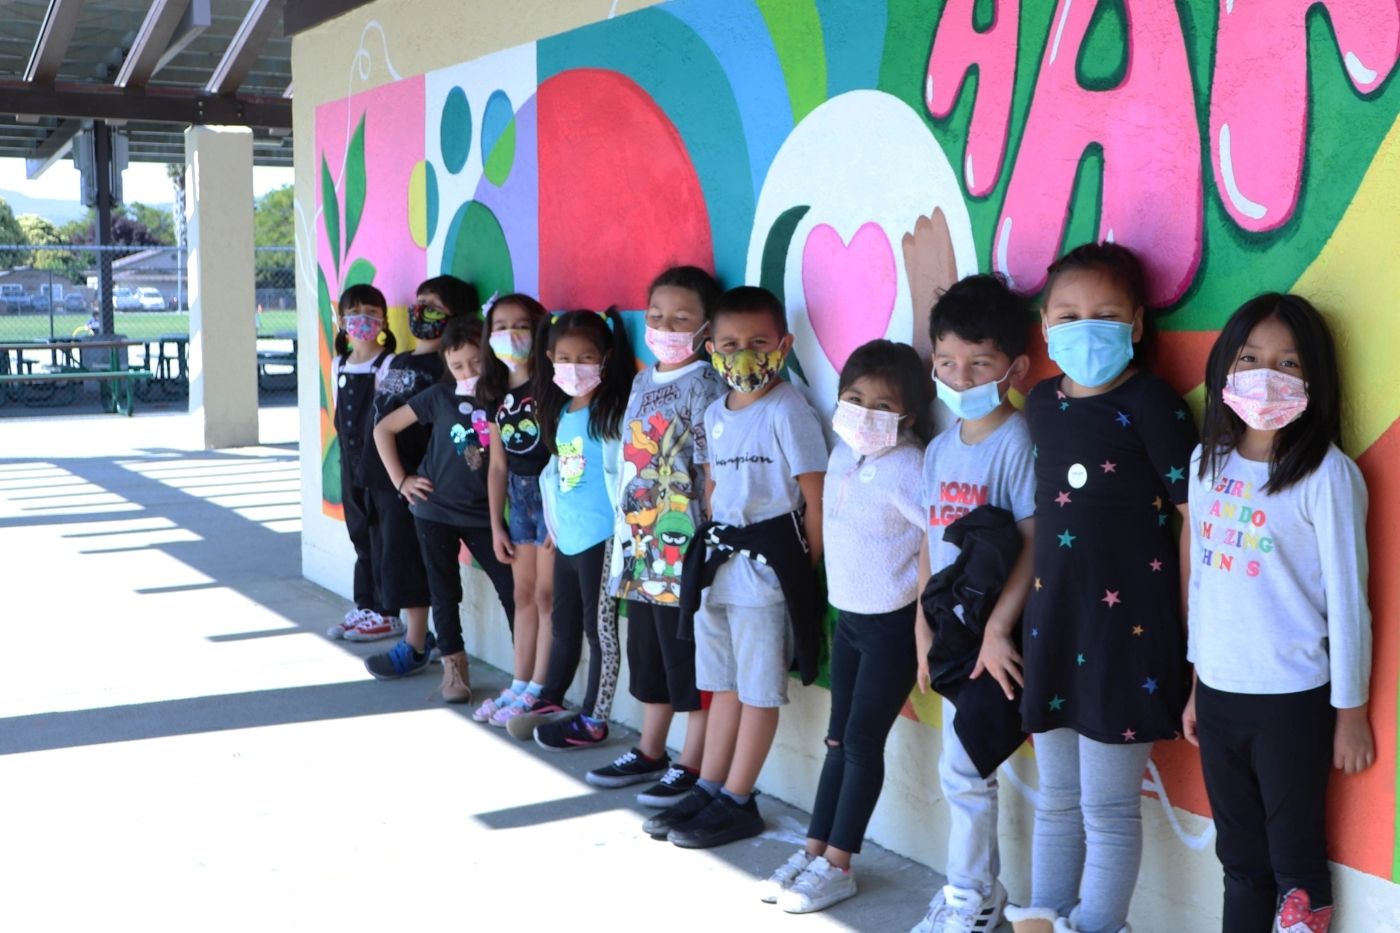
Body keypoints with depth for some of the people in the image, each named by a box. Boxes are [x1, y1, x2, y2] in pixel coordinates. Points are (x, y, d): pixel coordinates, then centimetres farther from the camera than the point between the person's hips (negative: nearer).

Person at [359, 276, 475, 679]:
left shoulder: (443, 368, -11)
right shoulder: (395, 363, 17)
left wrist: (412, 477, -22)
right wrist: (372, 469, 18)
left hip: (410, 479, -9)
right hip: (380, 475, 9)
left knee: (405, 559, -5)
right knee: (386, 556, 13)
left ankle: (414, 646, 5)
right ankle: (416, 631, 24)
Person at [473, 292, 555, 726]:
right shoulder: (497, 395, 10)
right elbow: (498, 465, 13)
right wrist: (496, 525, 11)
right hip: (519, 495, 7)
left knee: (546, 594, -2)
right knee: (524, 594, 13)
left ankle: (537, 692, 5)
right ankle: (519, 686, 20)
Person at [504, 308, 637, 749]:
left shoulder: (613, 412, -13)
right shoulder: (560, 412, 10)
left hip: (601, 539, -8)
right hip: (567, 538, 8)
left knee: (599, 628, 3)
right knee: (563, 624, 19)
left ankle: (592, 720, 12)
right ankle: (550, 703, 33)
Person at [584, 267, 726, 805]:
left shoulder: (703, 385, -10)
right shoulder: (643, 383, 13)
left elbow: (714, 472, -14)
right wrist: (626, 538, 17)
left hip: (685, 552, -8)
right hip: (642, 550, 8)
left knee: (692, 664, 2)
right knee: (649, 659, 19)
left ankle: (691, 766, 12)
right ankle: (649, 753, 32)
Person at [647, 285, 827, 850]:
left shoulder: (787, 412, -13)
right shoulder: (716, 413, 10)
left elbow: (817, 498, -13)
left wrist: (802, 570, -10)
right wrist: (714, 546, 11)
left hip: (767, 567, -7)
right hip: (717, 563, 8)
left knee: (759, 691, 4)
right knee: (724, 685, 16)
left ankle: (736, 803, 12)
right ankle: (707, 791, 25)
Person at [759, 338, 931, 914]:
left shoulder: (906, 468, -21)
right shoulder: (843, 452, 2)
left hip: (892, 623, -7)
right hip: (847, 615, 7)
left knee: (863, 741, 1)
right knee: (839, 737, 14)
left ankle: (836, 866, 11)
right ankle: (814, 850, 23)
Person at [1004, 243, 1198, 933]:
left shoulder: (1150, 404, -12)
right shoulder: (1041, 404, 7)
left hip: (1128, 624, -6)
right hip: (1054, 622, 6)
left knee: (1108, 809, 4)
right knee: (1056, 799, 17)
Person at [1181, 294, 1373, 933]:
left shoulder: (1327, 475, -13)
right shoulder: (1208, 462, 4)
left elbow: (1347, 598, -10)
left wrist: (1351, 710, -5)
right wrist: (1197, 682, 14)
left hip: (1294, 701, -5)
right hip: (1219, 695, 5)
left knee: (1296, 859, 8)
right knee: (1239, 856, 17)